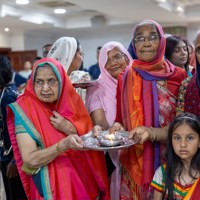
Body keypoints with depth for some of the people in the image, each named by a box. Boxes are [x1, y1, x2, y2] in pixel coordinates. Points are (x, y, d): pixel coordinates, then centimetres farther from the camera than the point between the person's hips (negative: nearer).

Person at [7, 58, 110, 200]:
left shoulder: (72, 100, -2)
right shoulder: (24, 109, -14)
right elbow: (29, 159, -20)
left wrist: (71, 129, -20)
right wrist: (63, 145, -33)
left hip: (83, 182, 4)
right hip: (51, 188, -4)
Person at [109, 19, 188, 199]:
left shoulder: (178, 75, -4)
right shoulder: (125, 78, 1)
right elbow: (121, 118, 7)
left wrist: (154, 133, -17)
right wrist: (118, 127, -15)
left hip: (169, 159, -1)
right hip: (135, 161, 1)